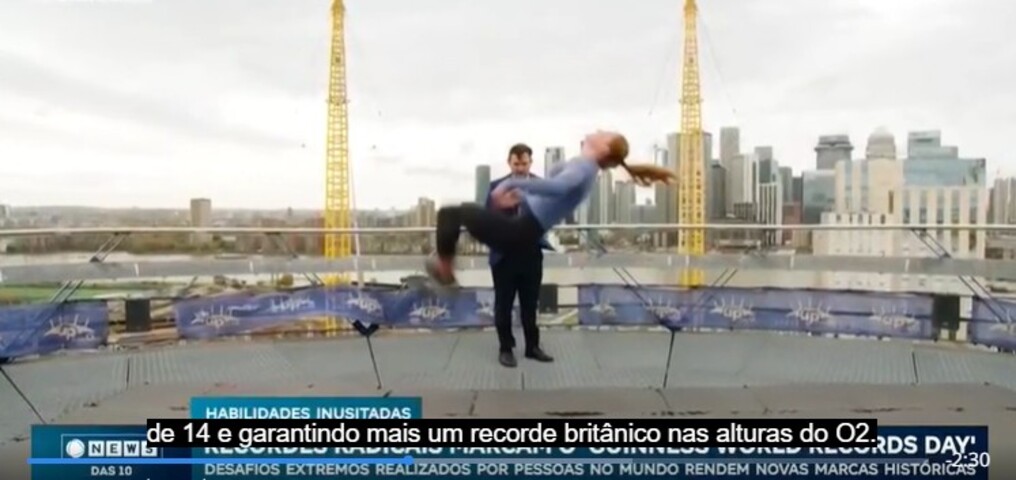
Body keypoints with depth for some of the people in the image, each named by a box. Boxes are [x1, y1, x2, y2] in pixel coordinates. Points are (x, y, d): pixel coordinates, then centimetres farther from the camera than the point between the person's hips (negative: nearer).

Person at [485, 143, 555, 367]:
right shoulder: (496, 186, 0)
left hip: (532, 252, 2)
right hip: (505, 253, -2)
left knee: (531, 303, 11)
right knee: (504, 304, 6)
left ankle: (532, 346, 24)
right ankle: (505, 348, 18)